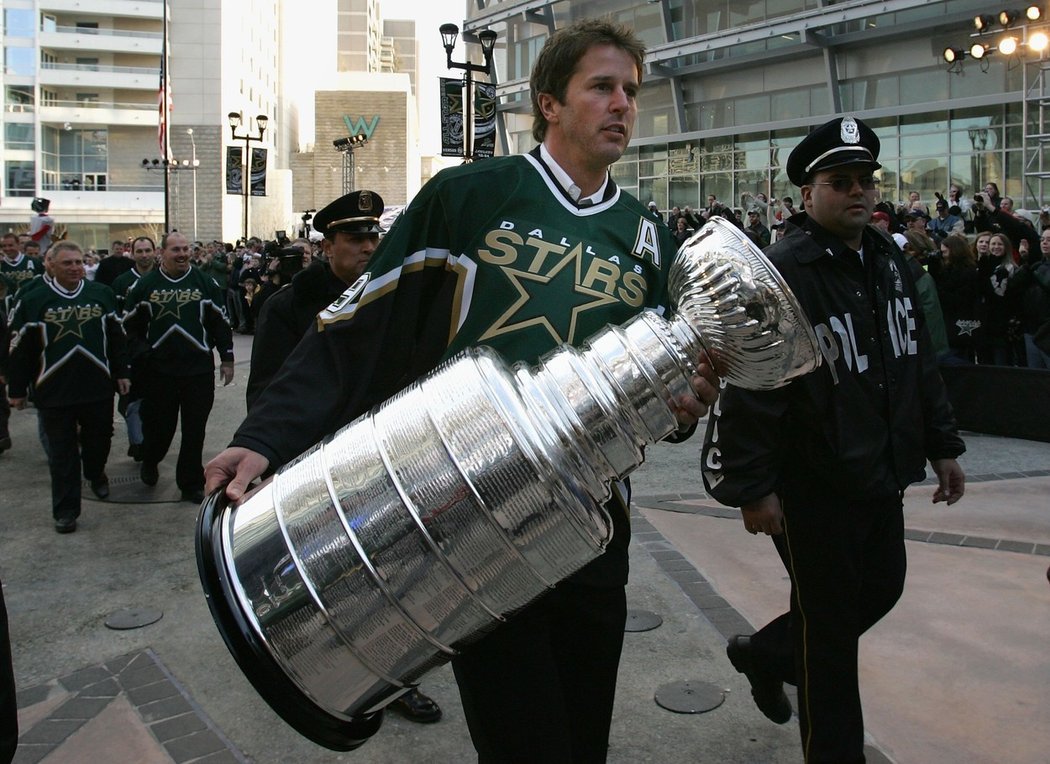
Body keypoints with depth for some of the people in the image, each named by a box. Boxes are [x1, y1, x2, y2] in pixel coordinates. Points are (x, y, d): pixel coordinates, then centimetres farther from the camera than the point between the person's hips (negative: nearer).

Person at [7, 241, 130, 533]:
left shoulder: (102, 294, 3)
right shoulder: (33, 301, -3)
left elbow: (116, 336, 10)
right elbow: (20, 349, 0)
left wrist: (121, 372, 7)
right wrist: (17, 390, 1)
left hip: (98, 387, 2)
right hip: (54, 391, -2)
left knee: (99, 439, 16)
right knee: (63, 453, 5)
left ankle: (96, 473, 47)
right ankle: (65, 511, 14)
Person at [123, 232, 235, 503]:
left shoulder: (205, 284, 4)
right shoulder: (144, 286, 3)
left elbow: (221, 322, 7)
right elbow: (130, 325, 8)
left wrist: (227, 358, 4)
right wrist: (141, 354, -5)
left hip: (199, 369, 0)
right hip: (159, 370, 0)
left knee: (195, 430, 4)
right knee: (159, 425, 9)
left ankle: (191, 484, 17)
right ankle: (149, 462, 41)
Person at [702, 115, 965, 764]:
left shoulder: (890, 260, 9)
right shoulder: (782, 272, -19)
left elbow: (921, 362, 17)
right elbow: (750, 389, -22)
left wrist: (942, 444, 16)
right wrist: (753, 487, -22)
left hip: (882, 475, 8)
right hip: (812, 486, -8)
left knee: (881, 589, 21)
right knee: (830, 628, 5)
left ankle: (765, 654, 43)